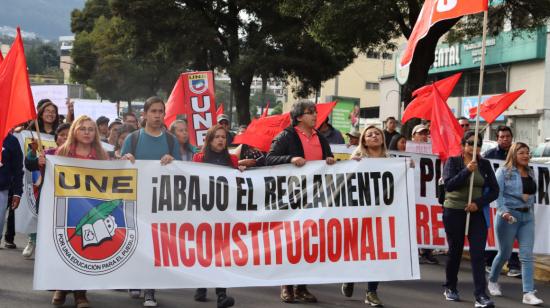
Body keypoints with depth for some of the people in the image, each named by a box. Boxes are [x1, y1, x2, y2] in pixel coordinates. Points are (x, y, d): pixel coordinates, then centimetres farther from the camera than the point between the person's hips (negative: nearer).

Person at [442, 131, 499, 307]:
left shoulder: (485, 164, 6)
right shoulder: (453, 161, -1)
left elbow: (494, 190, 3)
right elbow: (449, 185, -15)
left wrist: (478, 203, -11)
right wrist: (467, 170, -23)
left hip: (477, 214, 1)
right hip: (454, 212, -1)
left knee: (478, 253, -9)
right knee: (455, 251, 11)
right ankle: (450, 288, 29)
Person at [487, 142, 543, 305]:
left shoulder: (531, 173, 13)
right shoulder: (504, 171, -4)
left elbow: (533, 195, 18)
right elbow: (498, 193, -13)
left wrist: (531, 211, 11)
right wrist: (504, 211, -26)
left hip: (527, 217, 5)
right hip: (509, 216, -4)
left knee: (527, 255, -5)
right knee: (504, 253, 7)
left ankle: (528, 293, -8)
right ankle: (493, 281, 32)